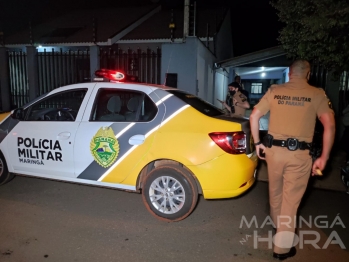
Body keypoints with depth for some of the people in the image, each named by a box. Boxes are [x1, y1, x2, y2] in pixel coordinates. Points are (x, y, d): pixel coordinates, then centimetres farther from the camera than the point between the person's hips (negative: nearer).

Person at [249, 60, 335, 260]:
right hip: (299, 154, -3)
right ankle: (282, 247, 20)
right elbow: (330, 126, -8)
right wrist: (324, 157, -3)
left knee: (275, 193, 23)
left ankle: (280, 227, 48)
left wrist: (258, 143, 12)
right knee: (291, 199, 9)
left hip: (274, 150, 3)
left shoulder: (274, 91, 6)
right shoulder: (317, 94, 0)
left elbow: (254, 116, 5)